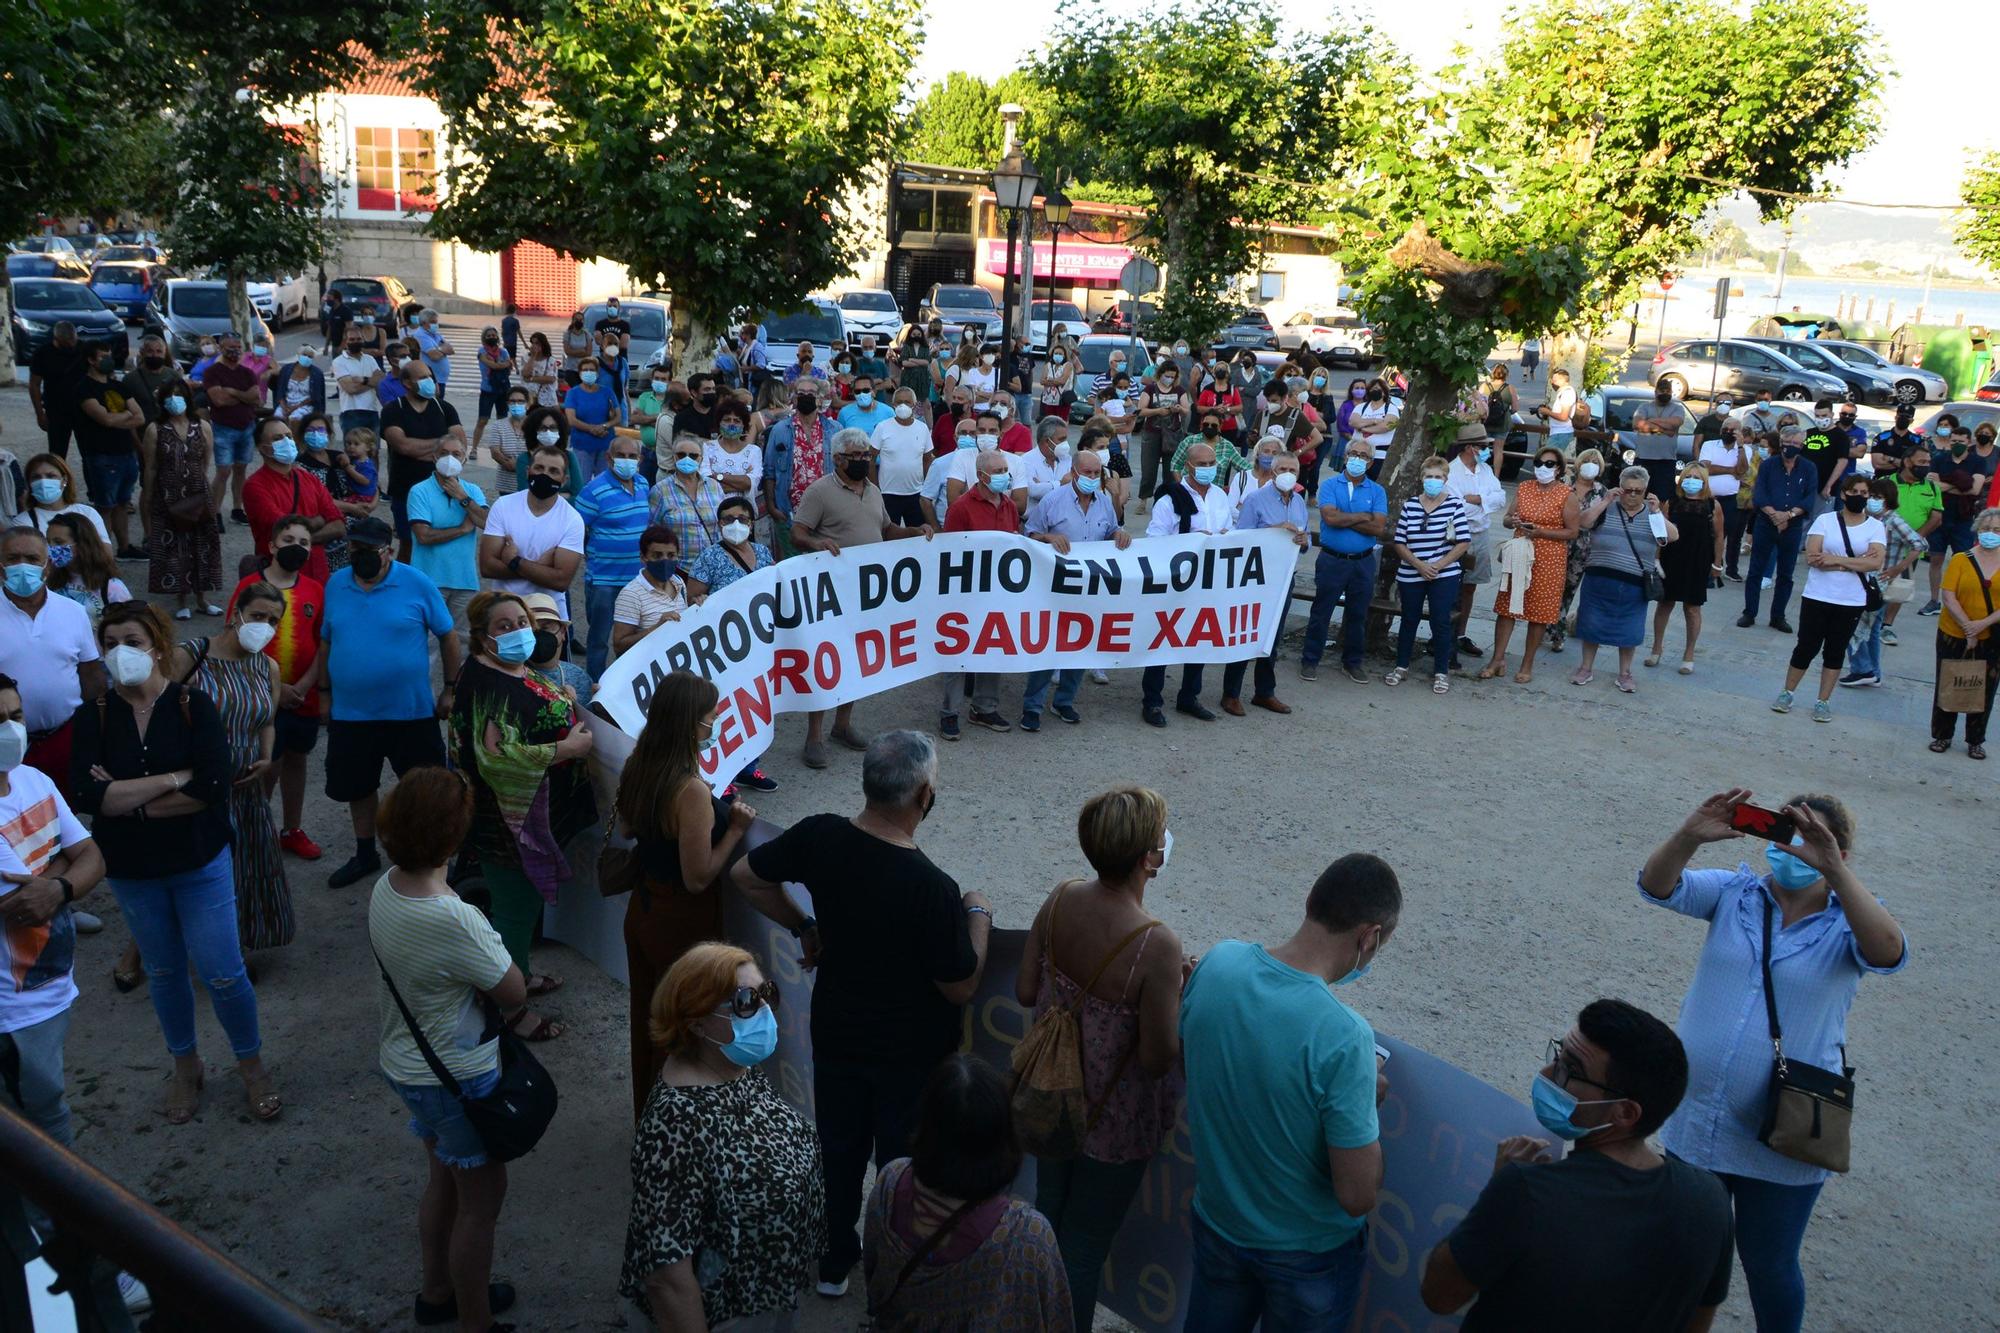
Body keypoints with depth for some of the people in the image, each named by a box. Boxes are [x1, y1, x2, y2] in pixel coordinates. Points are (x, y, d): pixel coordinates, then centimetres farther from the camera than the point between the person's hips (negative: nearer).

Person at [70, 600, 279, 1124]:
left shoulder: (194, 707, -12)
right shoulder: (93, 717, -6)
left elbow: (212, 788, -23)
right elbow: (86, 795, -19)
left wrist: (126, 800, -19)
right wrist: (173, 778, -23)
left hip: (200, 863, -2)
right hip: (132, 871, 3)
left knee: (222, 974, 2)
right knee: (163, 973, 18)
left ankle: (251, 1063, 24)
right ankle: (185, 1067, 38)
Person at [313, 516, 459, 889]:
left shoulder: (417, 585, -11)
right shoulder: (336, 584, 1)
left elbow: (448, 636, -4)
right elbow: (326, 641, 10)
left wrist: (450, 689, -4)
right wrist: (324, 693, 10)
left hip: (411, 711, -4)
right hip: (350, 713, 4)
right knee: (356, 787, 18)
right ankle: (365, 855, 38)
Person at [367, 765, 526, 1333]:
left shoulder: (385, 886, -9)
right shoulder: (453, 920, -35)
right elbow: (514, 994, -21)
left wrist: (471, 987, -6)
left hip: (404, 1062, 8)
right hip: (456, 1078, -8)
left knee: (444, 1180, 28)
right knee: (481, 1200, 12)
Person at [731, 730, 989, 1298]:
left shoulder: (819, 837, -19)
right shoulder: (931, 888, -33)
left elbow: (745, 876, -1)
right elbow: (961, 988, -21)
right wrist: (979, 914, -8)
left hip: (836, 1032, 4)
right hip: (911, 1052, -4)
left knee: (837, 1146, 24)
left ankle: (832, 1259, 44)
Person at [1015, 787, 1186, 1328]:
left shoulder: (1060, 899, -17)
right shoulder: (1157, 947, -33)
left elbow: (1024, 992, -5)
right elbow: (1158, 1059, -24)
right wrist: (1178, 990, -11)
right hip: (1114, 1120, -6)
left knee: (1048, 1208, 29)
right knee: (1085, 1241, 18)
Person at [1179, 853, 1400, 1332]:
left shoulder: (1217, 962, -18)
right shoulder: (1344, 1039, -35)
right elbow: (1358, 1196, -27)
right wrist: (1369, 1099, -11)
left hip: (1216, 1218, 4)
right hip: (1307, 1251, -4)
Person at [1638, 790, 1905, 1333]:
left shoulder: (1848, 923, -8)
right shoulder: (1735, 894, -2)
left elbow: (1889, 952, -31)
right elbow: (1657, 885, -17)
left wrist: (1832, 868, -42)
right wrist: (1689, 835, -37)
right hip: (1695, 1122, 3)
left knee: (1769, 1266, 17)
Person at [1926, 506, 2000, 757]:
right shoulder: (1961, 560, -5)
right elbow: (1949, 597, -10)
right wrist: (1968, 629, -16)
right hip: (1954, 635, -1)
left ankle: (1976, 741, 21)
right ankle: (1941, 736, 22)